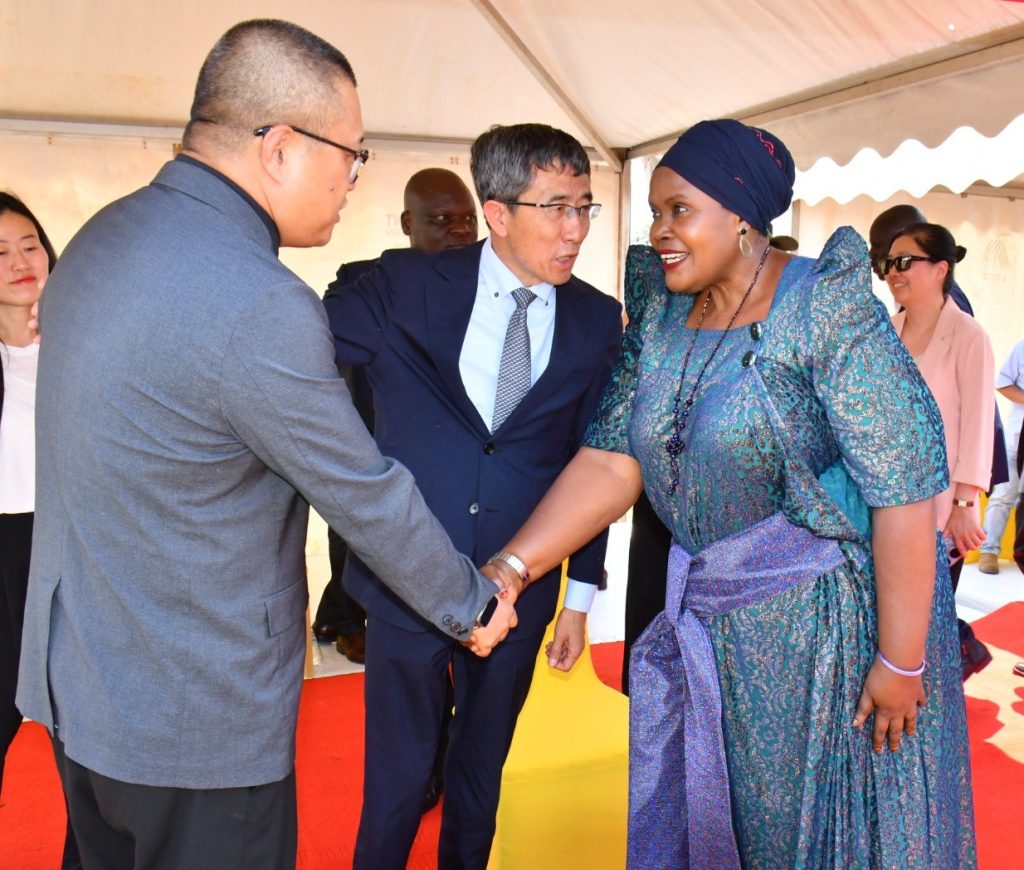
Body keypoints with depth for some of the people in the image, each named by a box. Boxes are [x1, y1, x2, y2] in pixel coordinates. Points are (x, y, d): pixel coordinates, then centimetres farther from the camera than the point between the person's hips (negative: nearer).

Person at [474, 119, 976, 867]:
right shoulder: (660, 317, 0)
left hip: (833, 623, -5)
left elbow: (905, 489, -20)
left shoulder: (827, 313, -18)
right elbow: (611, 462, -5)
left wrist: (900, 662, -17)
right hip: (711, 627, 5)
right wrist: (507, 569, -15)